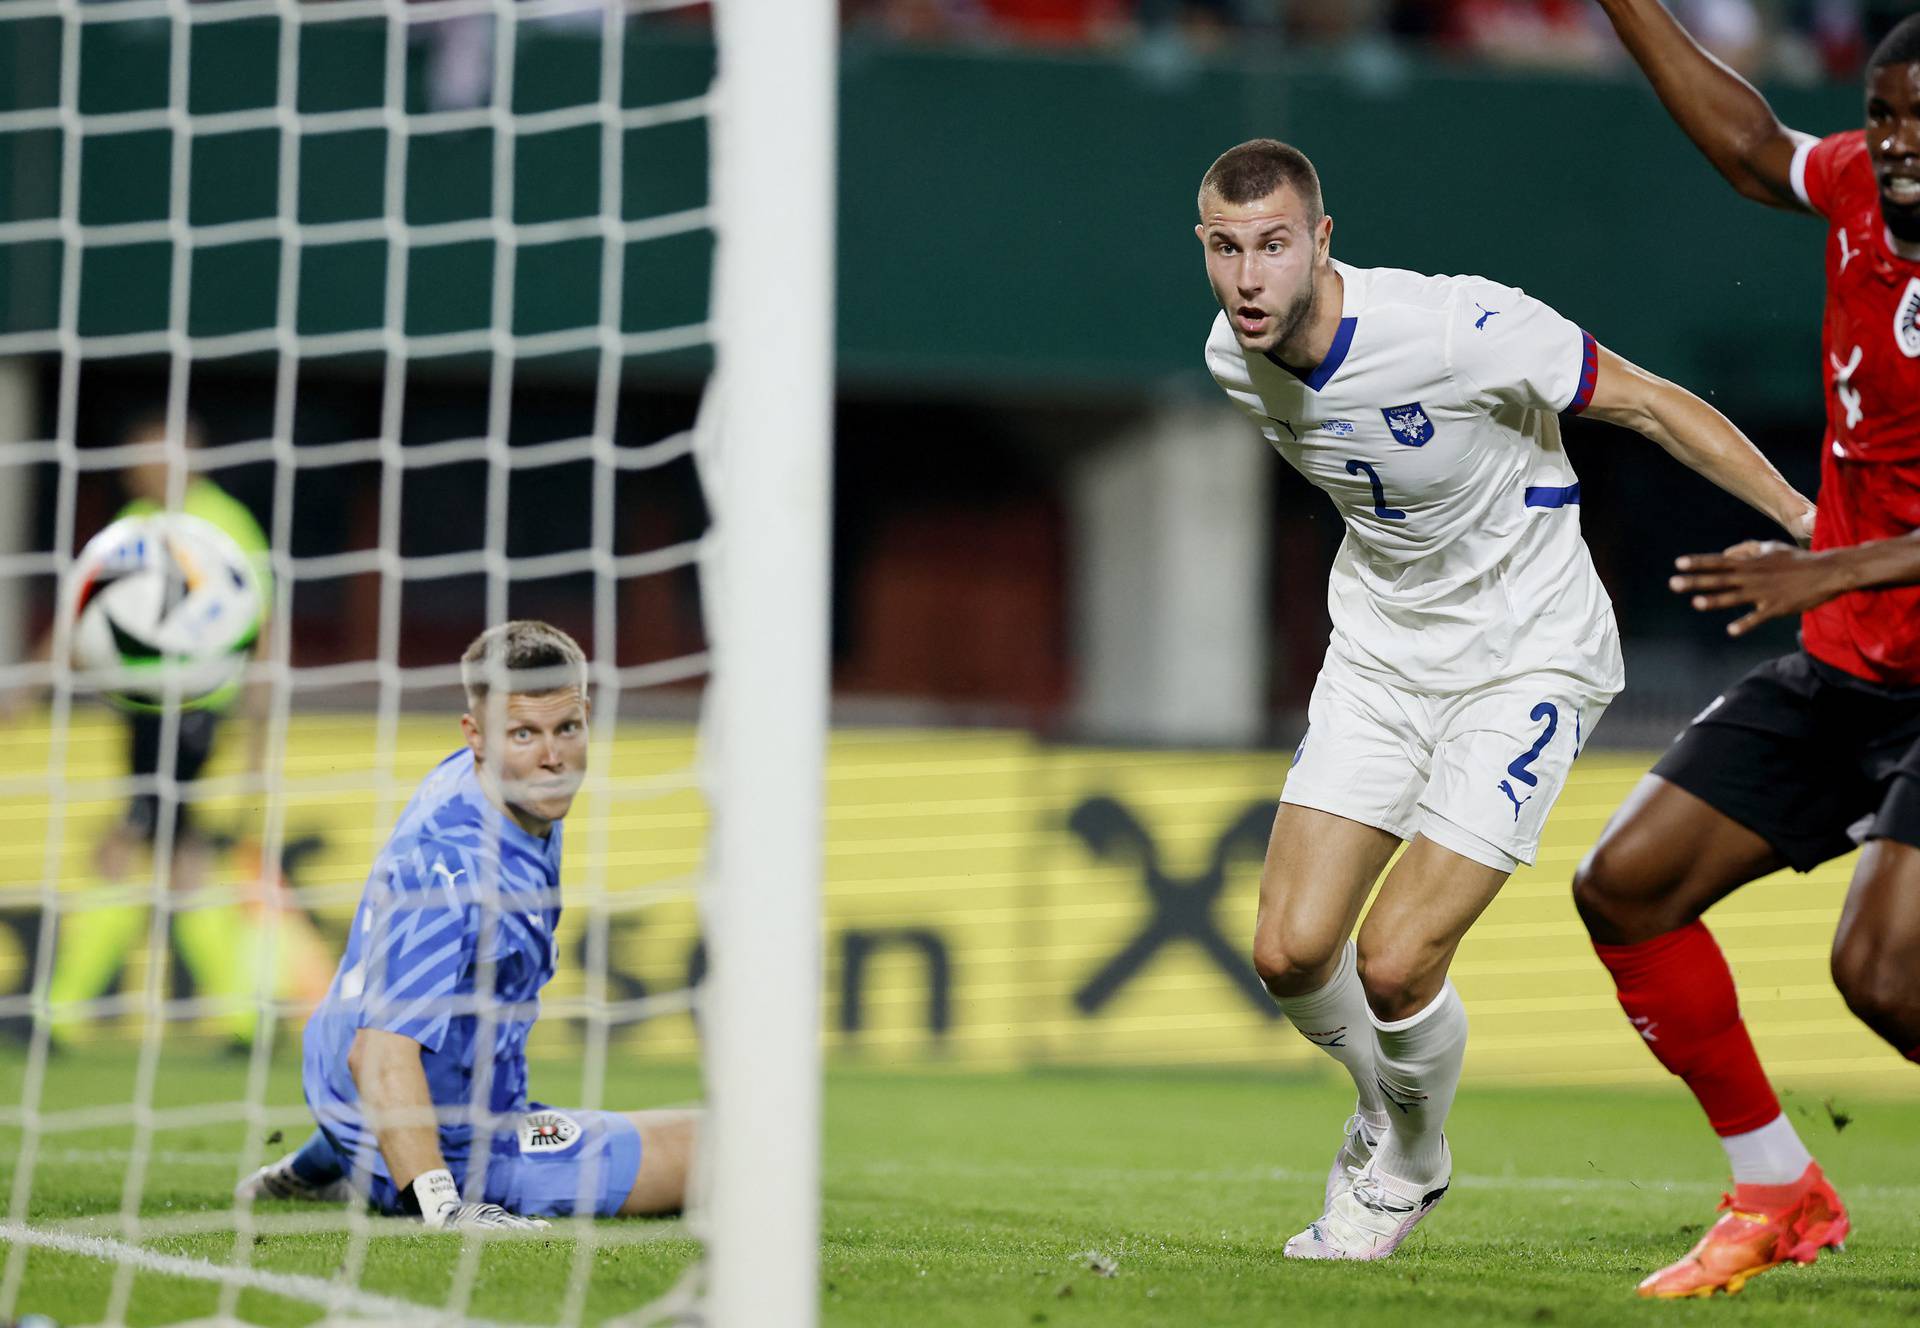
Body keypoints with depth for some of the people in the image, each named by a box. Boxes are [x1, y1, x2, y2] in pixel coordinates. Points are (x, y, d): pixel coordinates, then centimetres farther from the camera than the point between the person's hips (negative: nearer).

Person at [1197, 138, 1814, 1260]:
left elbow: (1650, 405, -16)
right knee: (1292, 952, -7)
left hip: (1529, 655, -5)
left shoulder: (1463, 329, -28)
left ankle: (1412, 1163, 17)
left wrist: (1811, 521, -14)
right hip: (1378, 651, 5)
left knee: (1395, 962, -15)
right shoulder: (1234, 362, -8)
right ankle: (1386, 1115, 26)